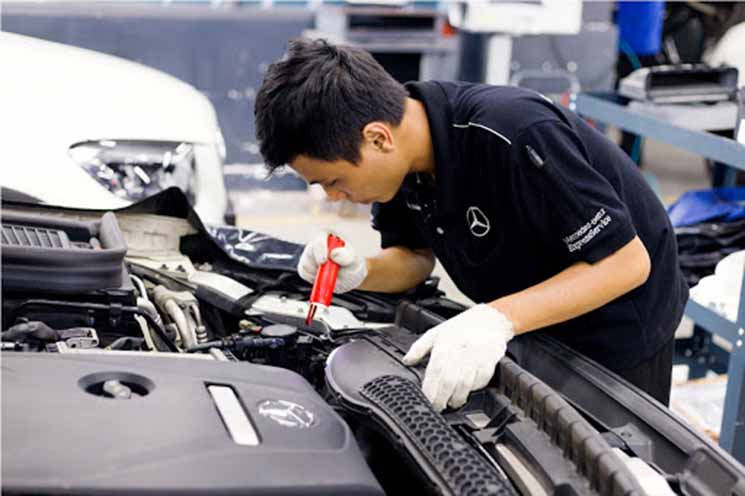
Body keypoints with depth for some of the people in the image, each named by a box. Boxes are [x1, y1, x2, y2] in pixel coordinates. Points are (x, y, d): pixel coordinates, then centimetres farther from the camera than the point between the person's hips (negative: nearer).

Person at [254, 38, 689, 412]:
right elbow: (417, 257, 1)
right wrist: (360, 274, -22)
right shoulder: (399, 157, -14)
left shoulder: (516, 137, -38)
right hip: (535, 329, 7)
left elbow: (628, 262, -33)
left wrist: (498, 320, -44)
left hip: (618, 329, -7)